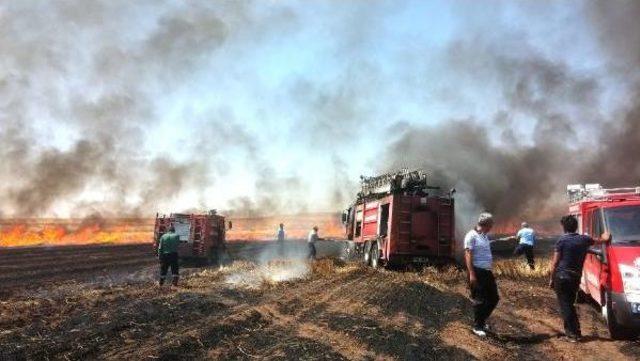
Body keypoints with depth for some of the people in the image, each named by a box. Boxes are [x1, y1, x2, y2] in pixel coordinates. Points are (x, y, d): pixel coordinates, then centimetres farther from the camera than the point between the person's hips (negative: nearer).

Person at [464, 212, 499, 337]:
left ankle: (482, 320, 31)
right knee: (479, 300, 0)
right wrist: (471, 274, -22)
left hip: (487, 271, 9)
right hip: (477, 272, -8)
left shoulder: (485, 236, 15)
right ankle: (477, 326, 15)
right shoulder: (471, 236, -12)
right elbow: (468, 255, -17)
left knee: (494, 298, 13)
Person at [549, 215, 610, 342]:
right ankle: (576, 331, 21)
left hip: (561, 276, -5)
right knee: (570, 304, 19)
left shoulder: (562, 241, -8)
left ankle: (572, 333, 0)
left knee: (565, 305, 1)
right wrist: (605, 237, 48)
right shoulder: (584, 239, 5)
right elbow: (600, 240, 26)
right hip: (576, 277, 5)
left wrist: (551, 279, 0)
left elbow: (555, 263, -7)